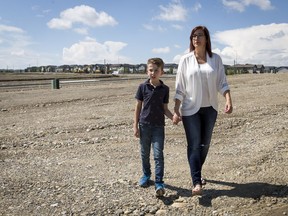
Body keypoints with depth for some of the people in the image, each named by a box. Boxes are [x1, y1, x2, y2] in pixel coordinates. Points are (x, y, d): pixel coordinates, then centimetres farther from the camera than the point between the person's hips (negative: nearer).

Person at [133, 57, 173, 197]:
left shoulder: (164, 89, 0)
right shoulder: (143, 87, -2)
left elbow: (165, 109, 6)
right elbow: (138, 107, 2)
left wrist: (173, 117, -14)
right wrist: (135, 125, -1)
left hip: (158, 126, -1)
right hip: (144, 125, 1)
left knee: (158, 154, -6)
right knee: (145, 153, 13)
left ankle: (159, 183, -3)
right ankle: (146, 175, 34)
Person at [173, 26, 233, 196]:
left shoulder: (216, 59, 1)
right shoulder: (186, 60, -2)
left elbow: (222, 83, 0)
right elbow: (179, 87, -2)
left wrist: (229, 100, -16)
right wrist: (176, 110, -7)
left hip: (210, 108, 2)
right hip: (191, 109, -2)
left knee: (205, 144, 12)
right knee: (194, 145, -5)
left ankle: (198, 173, 33)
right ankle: (197, 182, -4)